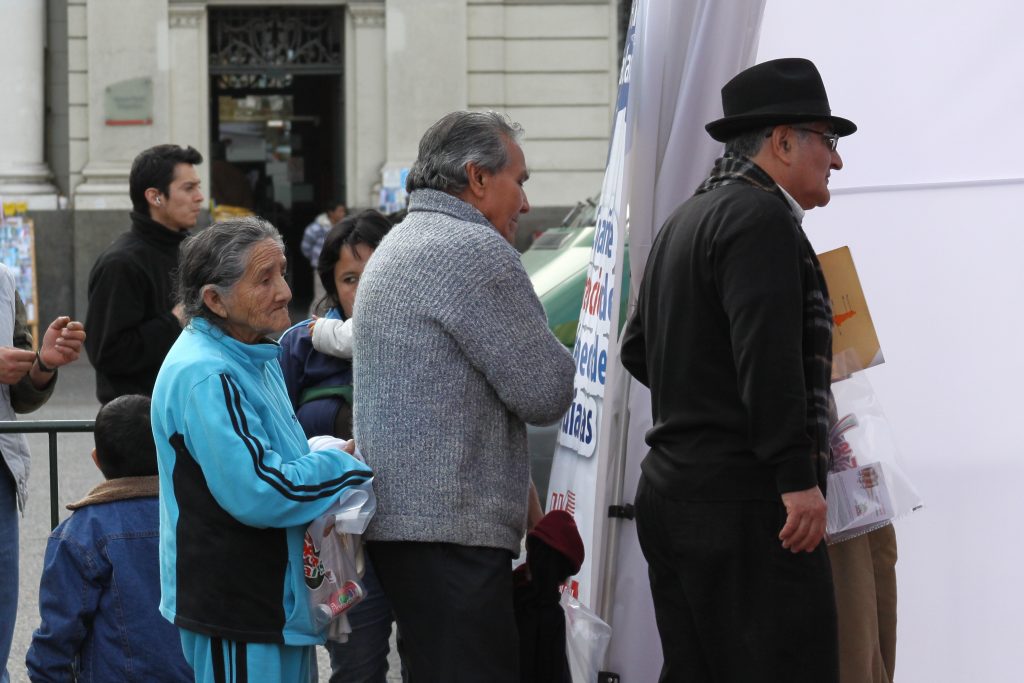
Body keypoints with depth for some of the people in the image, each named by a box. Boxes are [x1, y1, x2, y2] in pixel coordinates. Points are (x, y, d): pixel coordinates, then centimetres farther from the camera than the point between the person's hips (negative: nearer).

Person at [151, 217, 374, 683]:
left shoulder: (256, 359, 13)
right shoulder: (204, 378, -21)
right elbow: (258, 494, -26)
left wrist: (331, 456, 6)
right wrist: (347, 466, -14)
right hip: (234, 607, -10)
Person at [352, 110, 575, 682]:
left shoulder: (393, 251, 22)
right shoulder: (476, 251, -11)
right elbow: (546, 393, -11)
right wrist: (550, 351, 9)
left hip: (395, 519, 10)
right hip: (454, 528, -10)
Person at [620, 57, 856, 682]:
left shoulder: (686, 220, 21)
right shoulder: (761, 216, -11)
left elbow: (637, 349, 30)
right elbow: (768, 357, -21)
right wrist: (798, 478, -22)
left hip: (668, 490, 10)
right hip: (744, 503, -10)